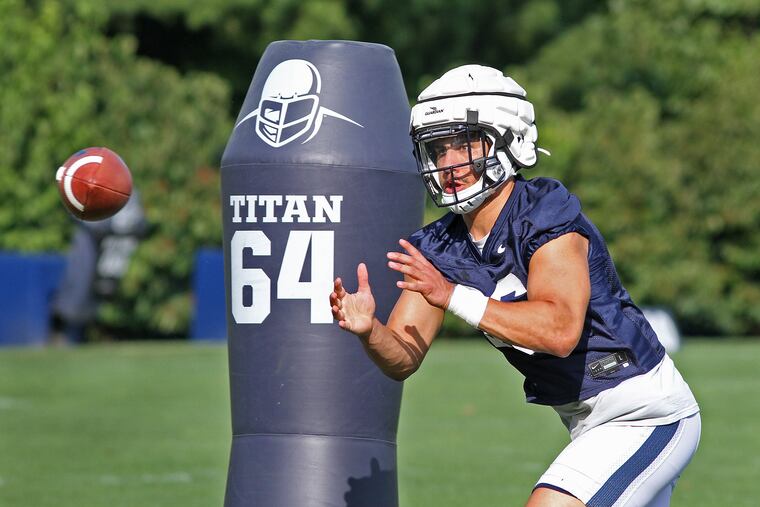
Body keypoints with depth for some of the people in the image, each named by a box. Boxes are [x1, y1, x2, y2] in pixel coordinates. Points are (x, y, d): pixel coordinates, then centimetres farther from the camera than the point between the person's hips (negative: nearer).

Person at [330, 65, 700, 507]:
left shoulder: (548, 214, -21)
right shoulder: (441, 248, 0)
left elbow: (561, 331, -35)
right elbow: (403, 359, -4)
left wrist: (453, 296, -37)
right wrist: (368, 330, -26)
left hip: (646, 414, -9)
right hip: (590, 421, 9)